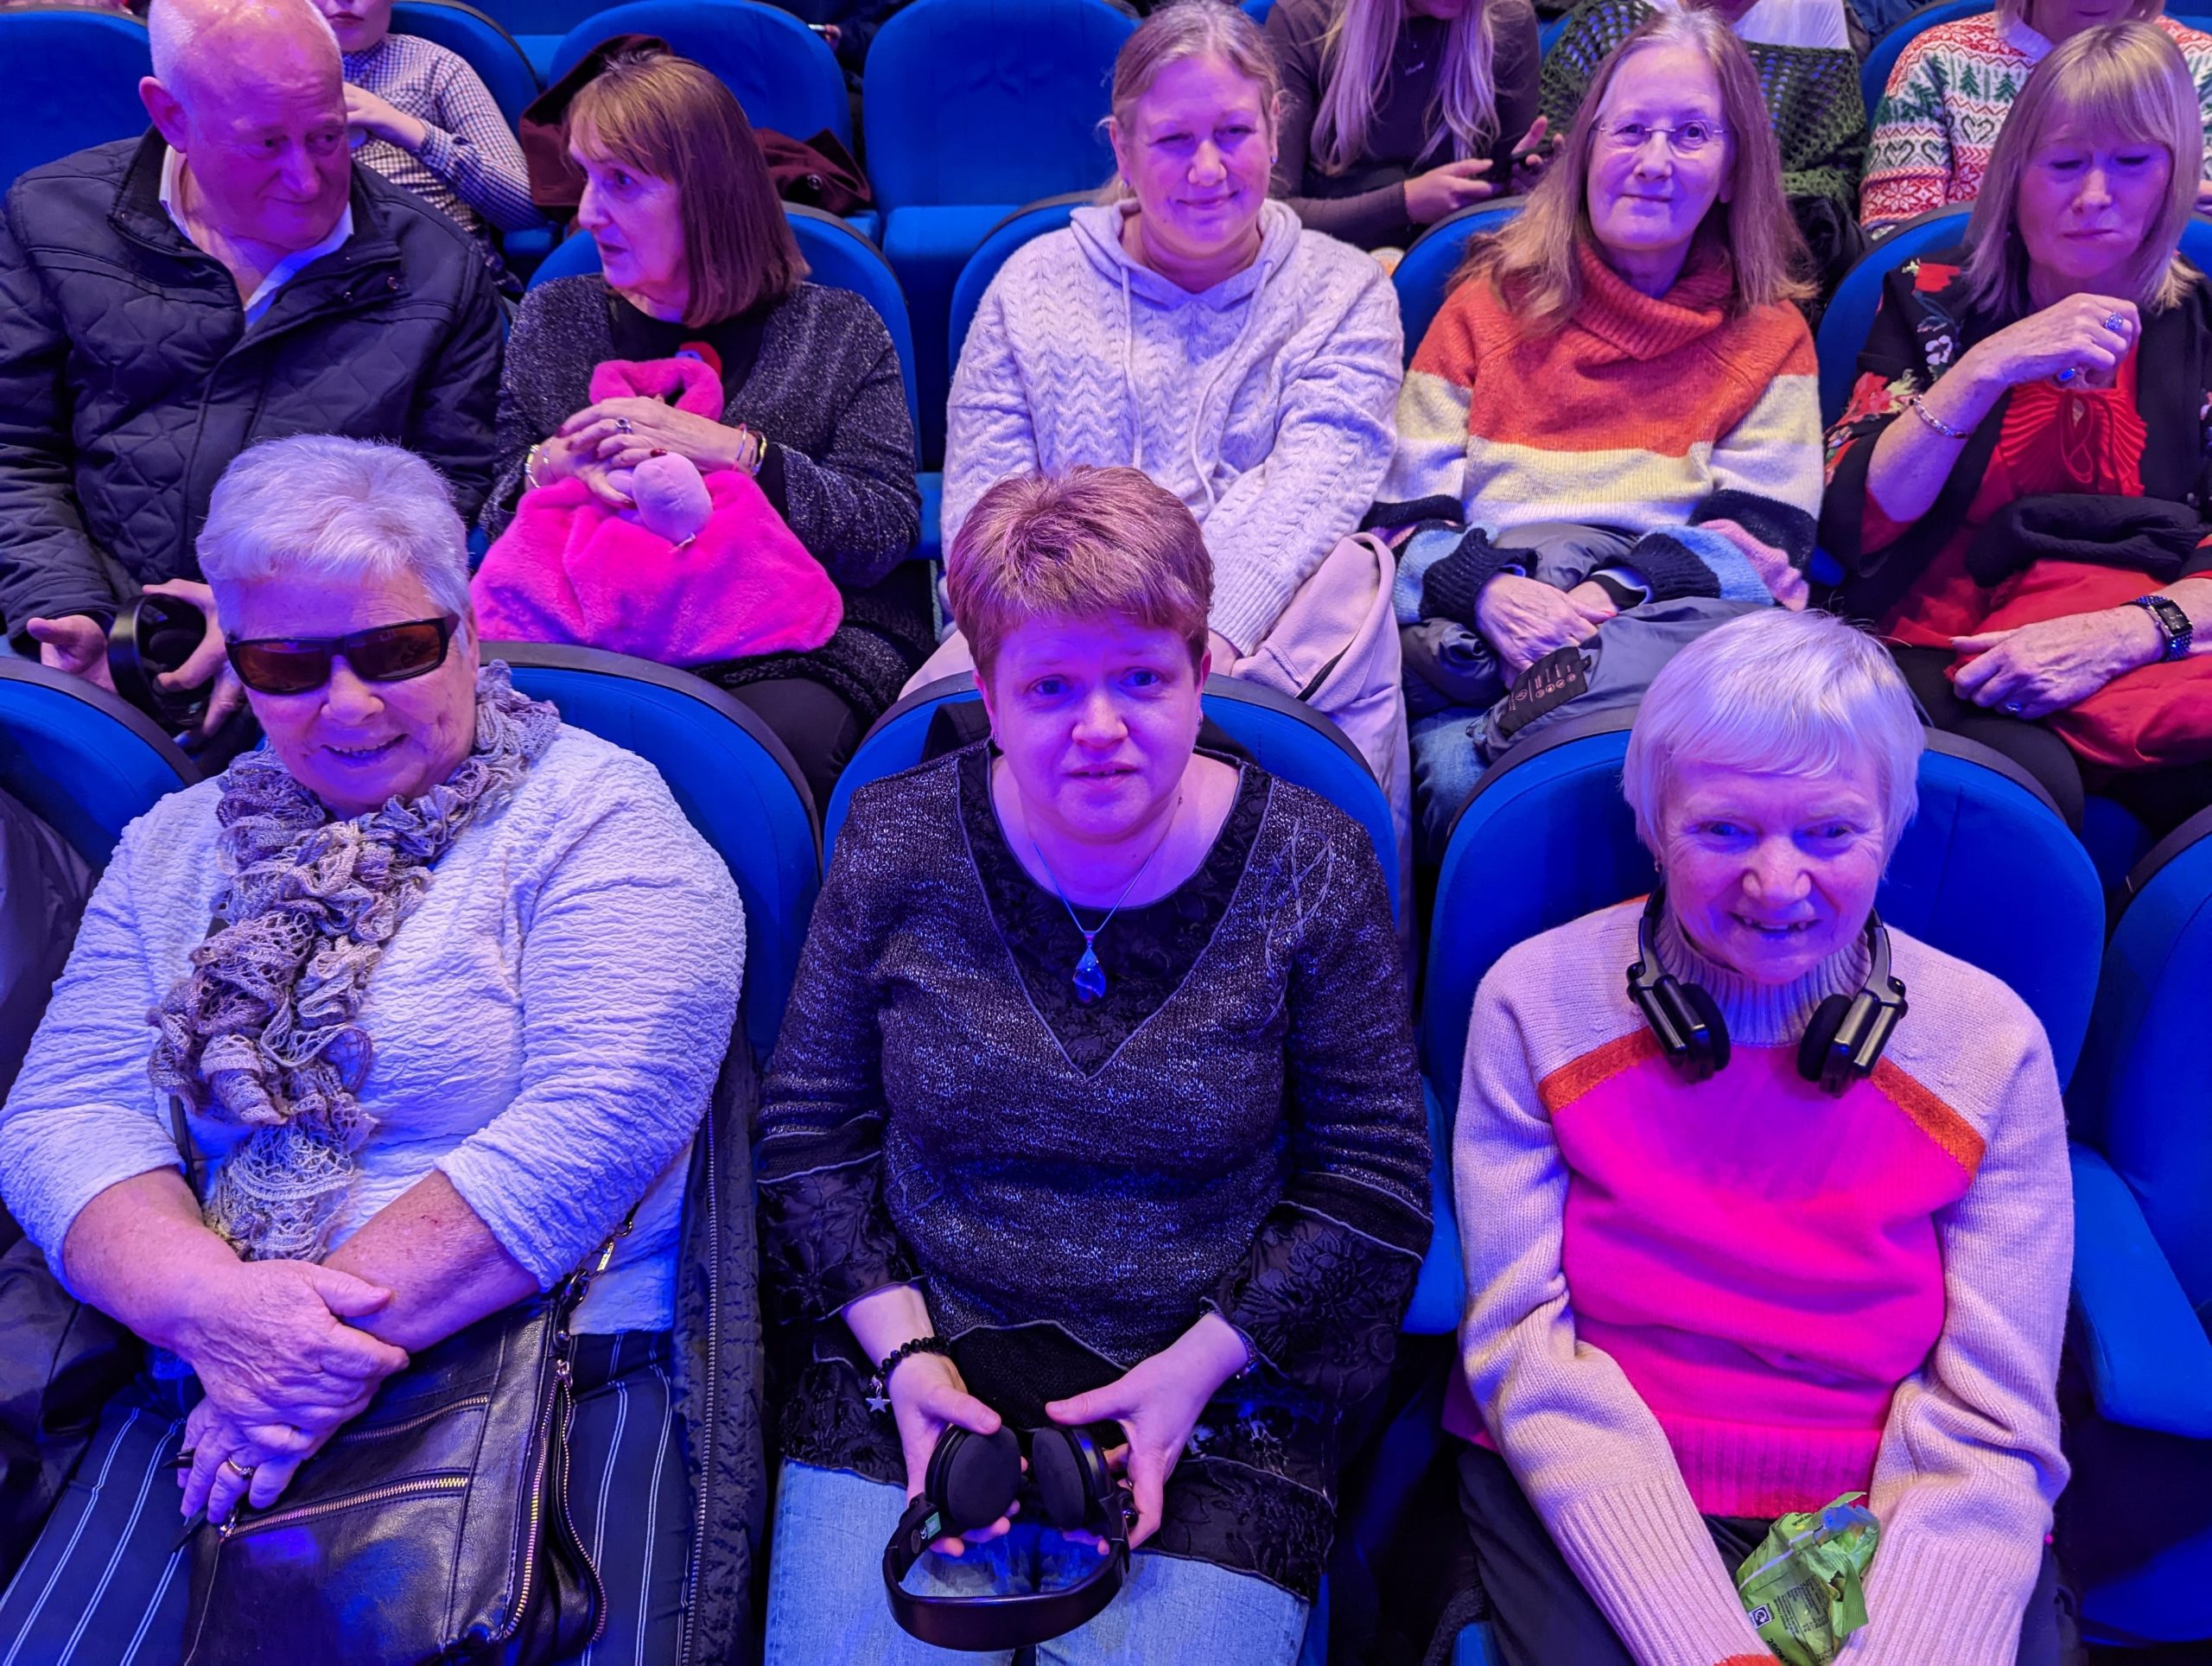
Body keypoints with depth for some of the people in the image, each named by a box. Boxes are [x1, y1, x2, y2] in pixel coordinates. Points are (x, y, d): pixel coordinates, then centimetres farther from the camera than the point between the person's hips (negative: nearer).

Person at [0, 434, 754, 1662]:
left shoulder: (597, 821, -3)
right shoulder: (177, 847, 14)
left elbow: (597, 1119, -14)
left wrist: (340, 1332, -17)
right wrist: (206, 1298, -14)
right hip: (202, 1393, 4)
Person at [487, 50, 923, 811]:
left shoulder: (840, 331, 8)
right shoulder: (551, 319, 18)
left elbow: (886, 534, -4)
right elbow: (490, 524, 16)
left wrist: (734, 451, -16)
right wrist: (547, 469, -8)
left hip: (800, 651, -2)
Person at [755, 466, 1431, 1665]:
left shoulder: (1309, 871, -8)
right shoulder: (898, 846, -4)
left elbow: (1372, 1181, -3)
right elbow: (809, 1132, 4)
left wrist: (1198, 1365, -11)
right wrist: (904, 1350, -8)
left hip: (1216, 1394, -1)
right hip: (914, 1363, 1)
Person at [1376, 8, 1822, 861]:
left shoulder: (1768, 334, 19)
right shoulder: (1491, 303, 18)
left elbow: (1764, 535, 5)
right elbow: (1403, 512, 9)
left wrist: (1619, 595, -16)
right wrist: (1490, 593, -15)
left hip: (1677, 622, 0)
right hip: (1482, 623, 1)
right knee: (1459, 775, -37)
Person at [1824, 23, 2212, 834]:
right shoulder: (1932, 301, 13)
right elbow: (1849, 528, 0)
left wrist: (2126, 632, -15)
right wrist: (1986, 367, -9)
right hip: (1941, 654, -1)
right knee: (2023, 788, -37)